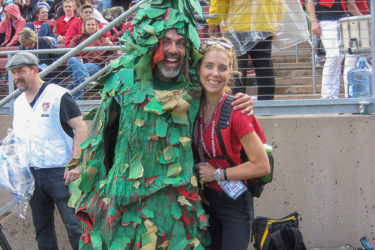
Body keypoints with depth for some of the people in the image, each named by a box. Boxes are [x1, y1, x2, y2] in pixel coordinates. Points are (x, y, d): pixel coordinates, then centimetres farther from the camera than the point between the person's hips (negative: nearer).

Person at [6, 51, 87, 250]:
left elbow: (80, 128, -10)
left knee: (74, 225, -8)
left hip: (60, 172, -7)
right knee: (42, 228, 12)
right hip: (31, 174, 7)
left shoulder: (58, 95, -6)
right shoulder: (18, 103, 15)